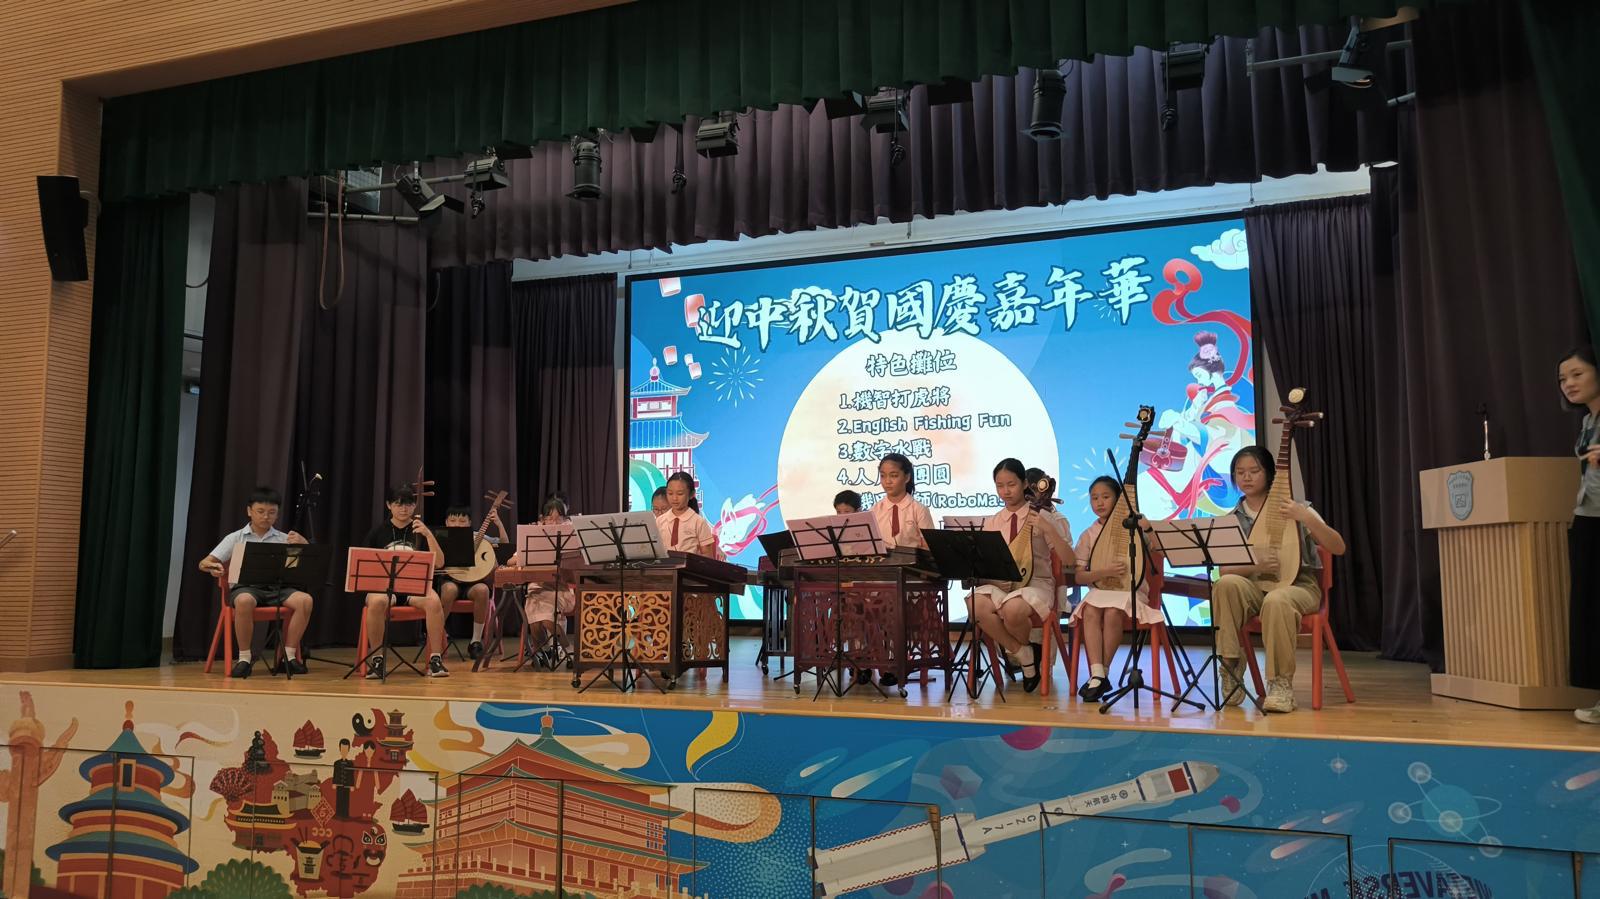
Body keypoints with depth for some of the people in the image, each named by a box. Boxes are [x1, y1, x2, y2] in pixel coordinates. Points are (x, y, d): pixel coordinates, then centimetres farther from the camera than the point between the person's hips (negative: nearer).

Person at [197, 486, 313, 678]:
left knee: (305, 600, -28)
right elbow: (204, 563, 4)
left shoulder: (283, 539, 12)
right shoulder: (236, 538, 10)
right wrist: (212, 567, -21)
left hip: (276, 588, 2)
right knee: (245, 601, -39)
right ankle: (244, 658, -21)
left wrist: (303, 544, -16)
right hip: (245, 587, -2)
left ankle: (289, 655, -15)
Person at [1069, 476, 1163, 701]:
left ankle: (1102, 674, -21)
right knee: (1090, 611, -32)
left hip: (1130, 590, -2)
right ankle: (1097, 675, -34)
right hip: (1098, 591, 2)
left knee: (1113, 612, -34)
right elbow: (1078, 577, 1)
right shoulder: (1088, 535, 9)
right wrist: (1105, 572, -17)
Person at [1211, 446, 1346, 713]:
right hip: (1255, 587, 3)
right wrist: (1255, 566, -20)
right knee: (1225, 584, -32)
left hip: (1298, 586, -2)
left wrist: (1306, 518, -21)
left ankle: (1282, 683, -25)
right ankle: (1230, 667, -22)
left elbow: (1338, 548, -7)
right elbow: (1223, 569, 0)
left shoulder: (1297, 509, 1)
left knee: (1276, 600, -38)